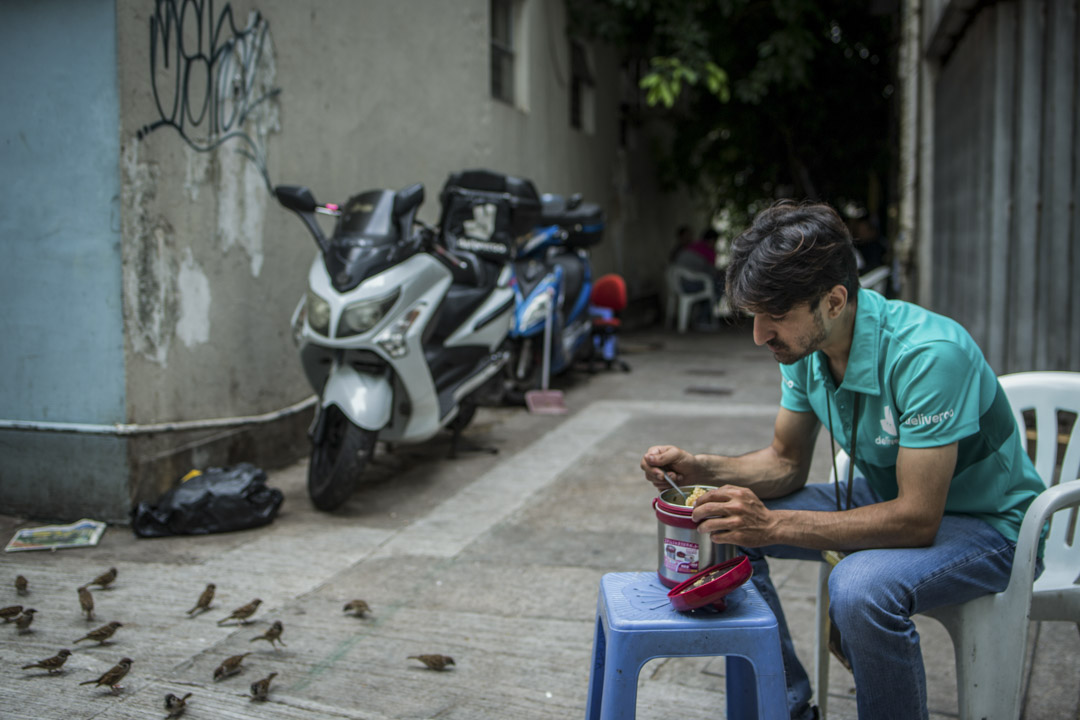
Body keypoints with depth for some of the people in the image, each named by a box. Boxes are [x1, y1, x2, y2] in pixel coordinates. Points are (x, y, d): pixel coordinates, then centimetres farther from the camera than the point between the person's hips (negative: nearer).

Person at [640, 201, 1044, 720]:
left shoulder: (928, 354, -33)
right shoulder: (804, 346, -9)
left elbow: (918, 519, -33)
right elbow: (786, 462, 2)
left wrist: (772, 525, -37)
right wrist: (702, 470, -16)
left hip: (986, 521, -7)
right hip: (888, 496, 7)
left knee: (860, 588, -37)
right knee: (723, 528, -4)